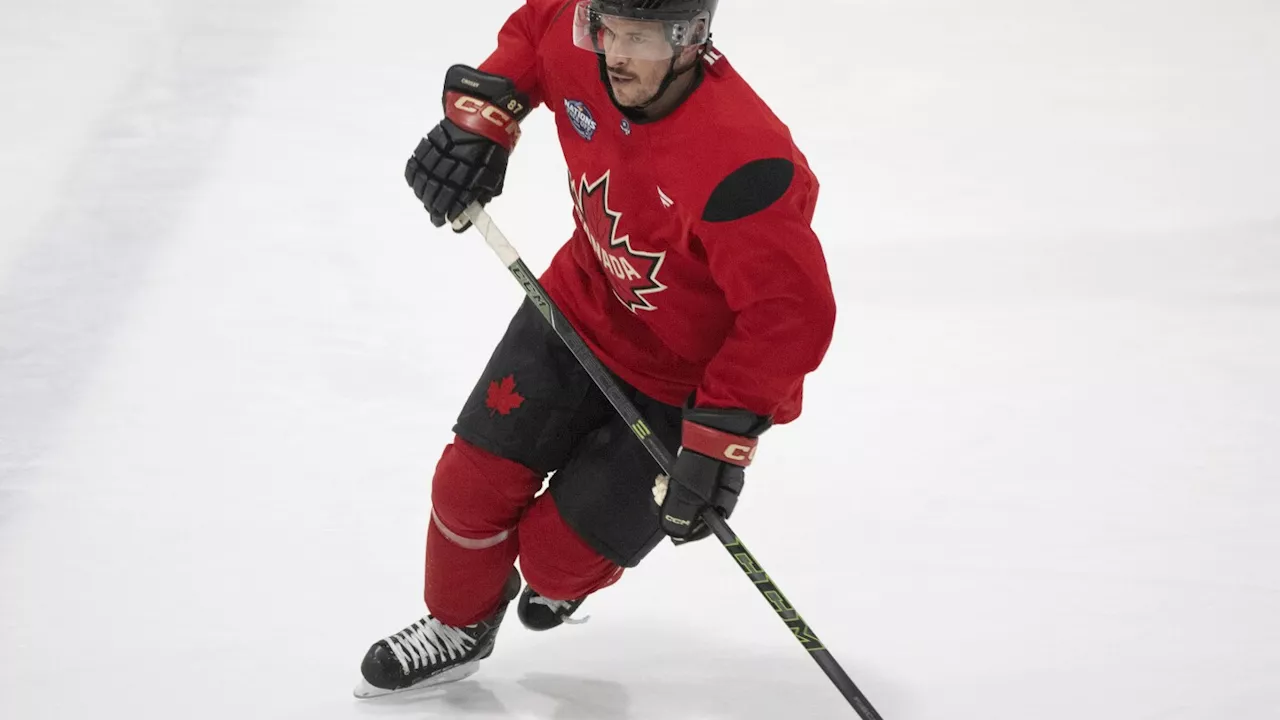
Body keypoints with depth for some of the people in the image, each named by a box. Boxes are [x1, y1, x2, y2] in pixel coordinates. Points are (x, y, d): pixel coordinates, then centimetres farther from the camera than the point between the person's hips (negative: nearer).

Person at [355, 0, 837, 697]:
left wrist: (723, 436, -35)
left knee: (560, 551, 0)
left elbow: (791, 313, -35)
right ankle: (460, 623, 36)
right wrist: (480, 112, -5)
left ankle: (568, 581, 40)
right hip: (585, 304, 6)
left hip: (685, 383, -5)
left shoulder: (741, 163, -39)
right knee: (473, 481, 5)